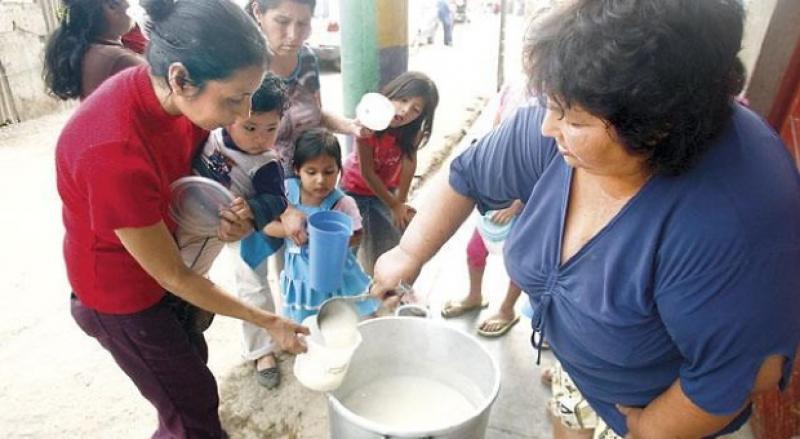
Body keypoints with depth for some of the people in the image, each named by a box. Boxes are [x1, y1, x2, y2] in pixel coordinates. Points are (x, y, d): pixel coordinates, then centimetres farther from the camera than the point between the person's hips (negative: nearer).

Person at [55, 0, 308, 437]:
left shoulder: (164, 92, -16)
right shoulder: (115, 155, -38)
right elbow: (172, 276, -26)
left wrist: (219, 212, -19)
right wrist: (269, 322, -18)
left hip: (163, 270, 7)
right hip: (122, 290, -7)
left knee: (192, 356, 26)